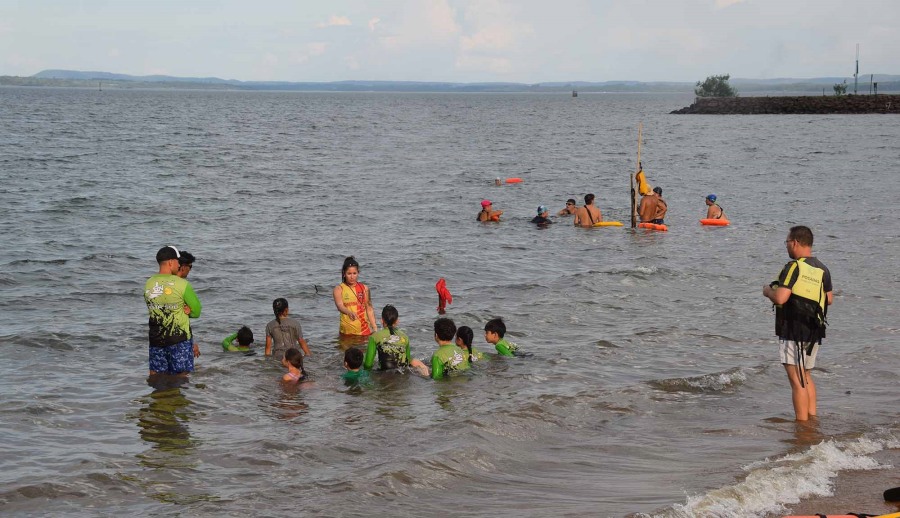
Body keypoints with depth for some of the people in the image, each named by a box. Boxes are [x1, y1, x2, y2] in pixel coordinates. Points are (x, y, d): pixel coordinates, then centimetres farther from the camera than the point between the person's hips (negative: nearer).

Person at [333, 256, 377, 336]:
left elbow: (369, 309, 12)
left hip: (365, 330, 2)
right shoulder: (339, 289, -2)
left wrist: (375, 328, 8)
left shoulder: (364, 288, 9)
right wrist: (349, 312, -40)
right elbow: (340, 306, -19)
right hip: (347, 331, -2)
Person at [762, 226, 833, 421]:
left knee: (797, 380, -4)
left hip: (794, 331, -8)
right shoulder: (822, 269, 8)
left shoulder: (794, 267, -15)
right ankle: (812, 418, 24)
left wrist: (767, 290, -2)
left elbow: (780, 298, -22)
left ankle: (802, 424, -3)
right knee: (806, 375, 21)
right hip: (815, 332, 8)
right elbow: (829, 299, 16)